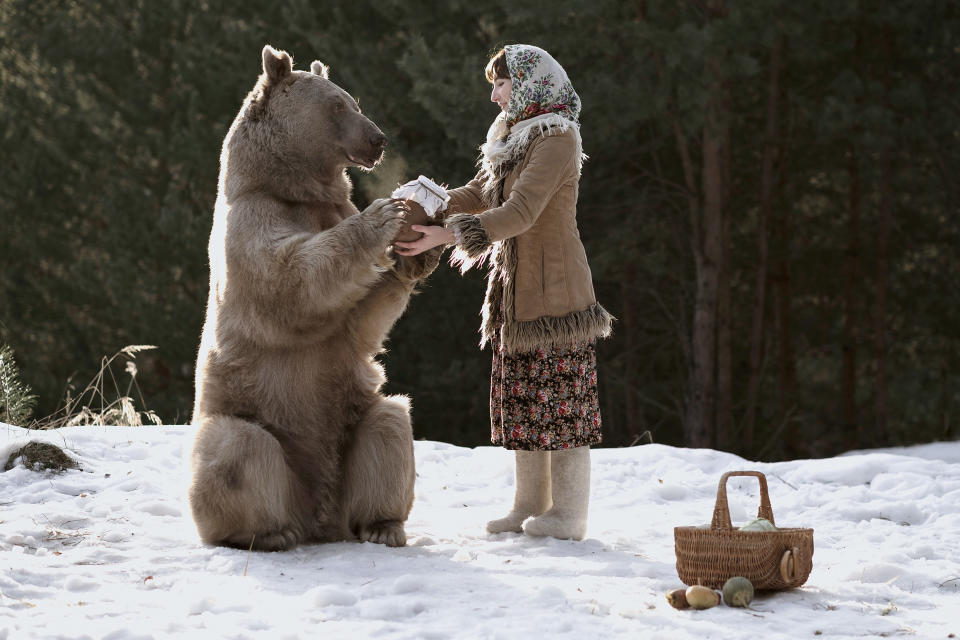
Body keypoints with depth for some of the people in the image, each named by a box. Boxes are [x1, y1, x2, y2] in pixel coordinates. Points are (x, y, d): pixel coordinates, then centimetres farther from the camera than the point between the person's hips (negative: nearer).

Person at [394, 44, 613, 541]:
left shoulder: (557, 138, -15)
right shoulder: (512, 138, 15)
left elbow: (520, 212, -24)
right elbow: (479, 195, 13)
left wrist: (446, 235, -27)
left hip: (553, 286, -9)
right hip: (515, 288, 9)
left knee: (559, 392, -5)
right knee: (520, 394, 10)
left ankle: (569, 512, -2)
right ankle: (531, 504, 16)